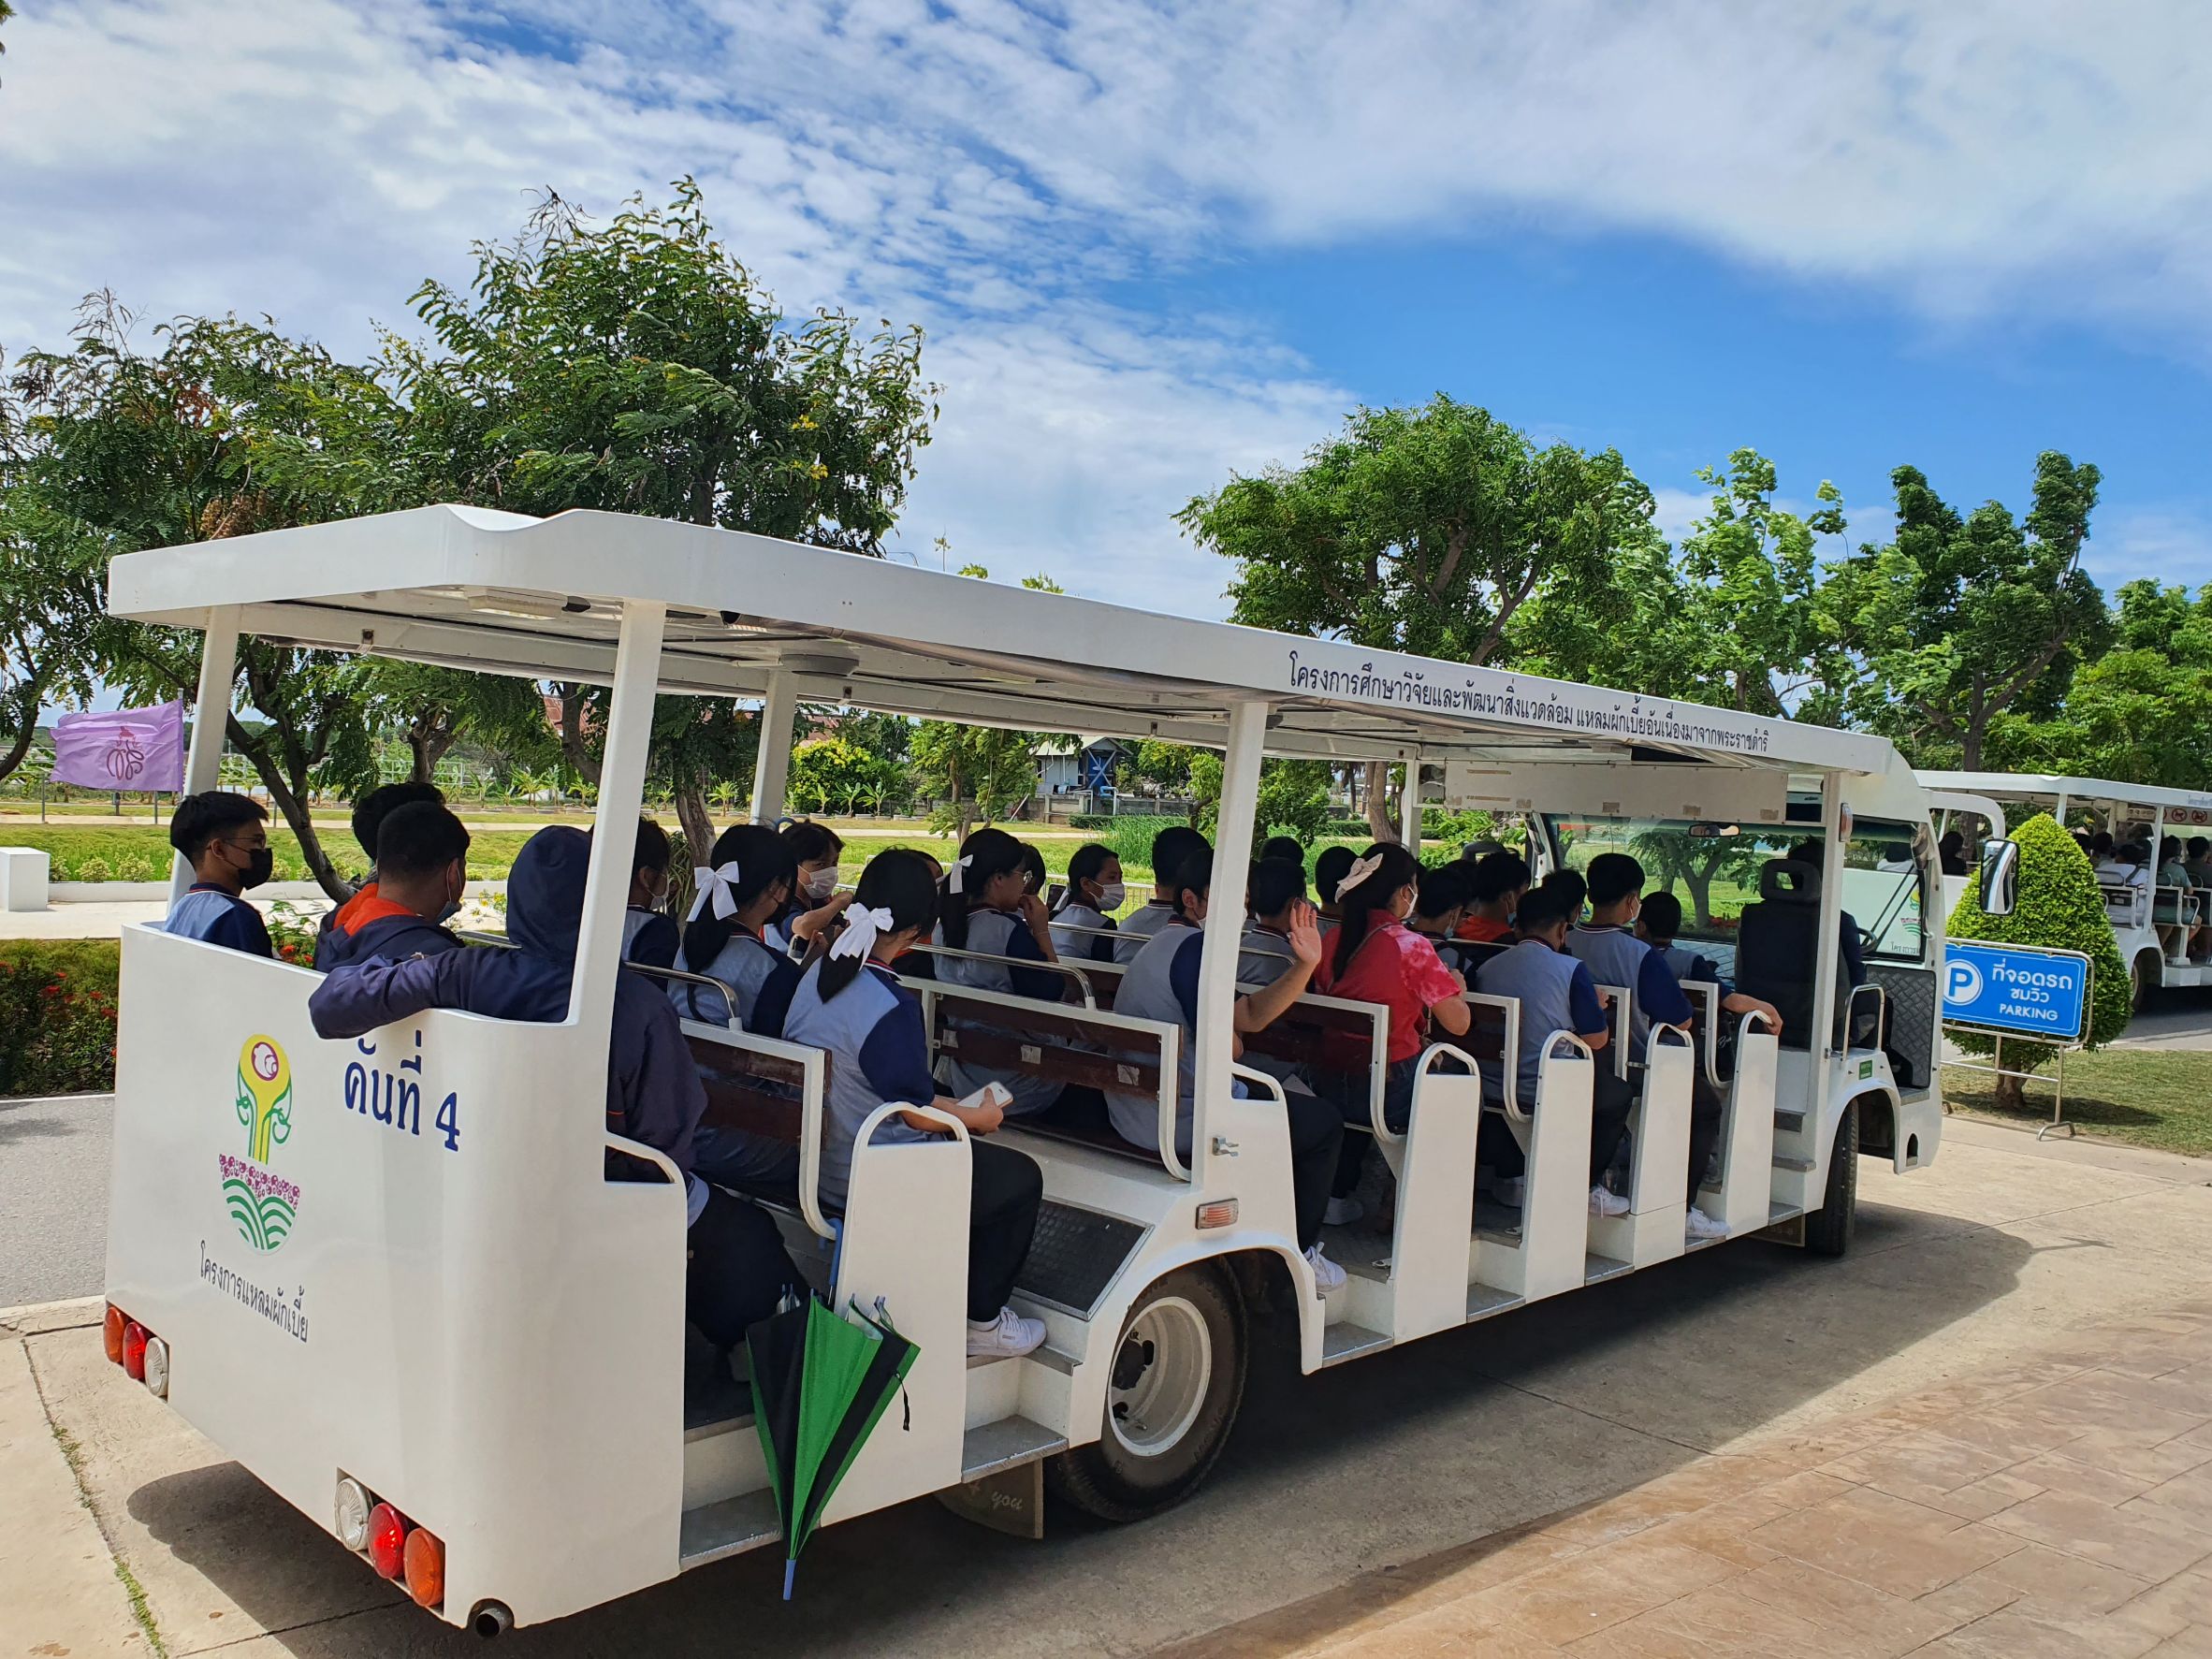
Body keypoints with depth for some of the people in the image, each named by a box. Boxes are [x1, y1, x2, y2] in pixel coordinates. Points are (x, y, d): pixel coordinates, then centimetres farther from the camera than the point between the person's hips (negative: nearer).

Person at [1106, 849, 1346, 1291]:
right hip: (1178, 1120, -11)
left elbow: (1250, 1015, 11)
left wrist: (1304, 964, 1)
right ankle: (1296, 1252, 20)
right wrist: (1233, 1040, -1)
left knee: (1287, 1103, 31)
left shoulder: (1165, 942, 15)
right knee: (1325, 1122, 6)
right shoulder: (1194, 947, -18)